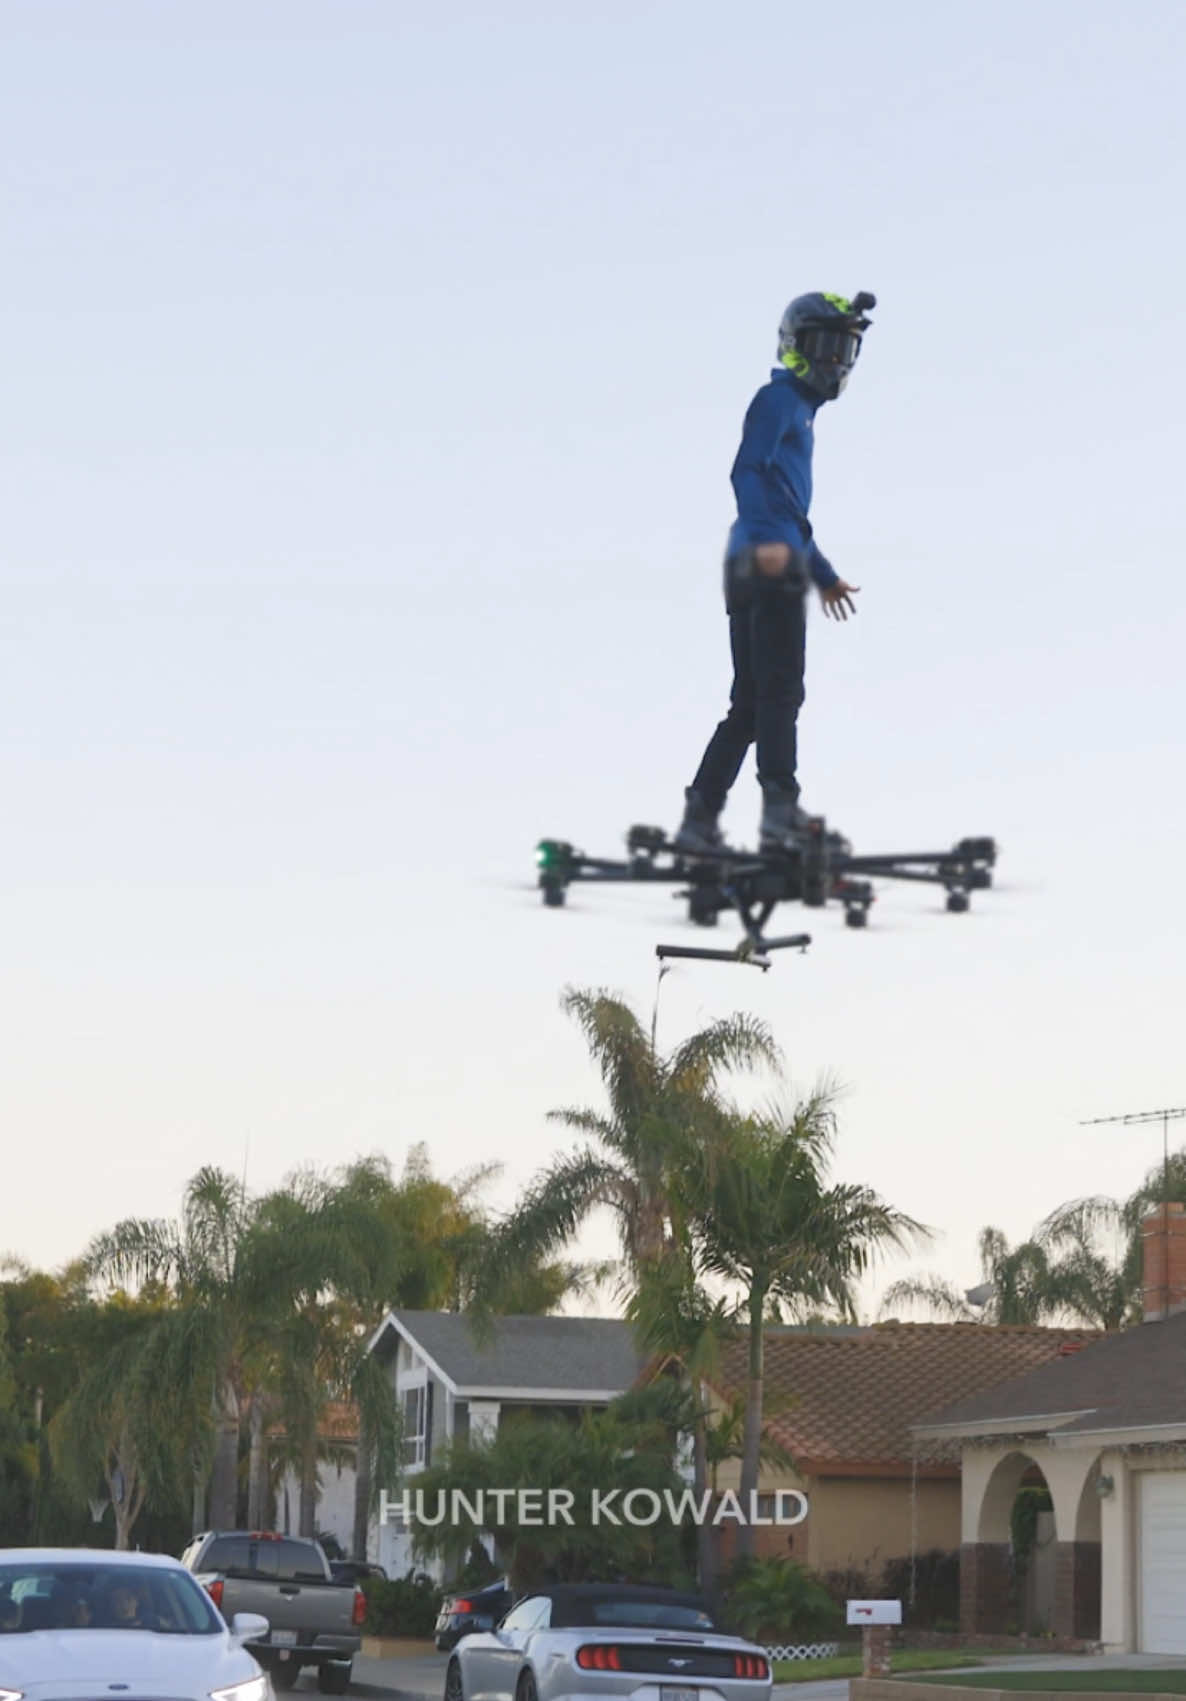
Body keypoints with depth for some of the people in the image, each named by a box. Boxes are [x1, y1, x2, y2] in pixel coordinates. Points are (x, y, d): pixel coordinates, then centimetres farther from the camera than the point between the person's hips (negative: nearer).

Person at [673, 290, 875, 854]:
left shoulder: (801, 410, 27)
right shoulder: (777, 399, -1)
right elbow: (747, 470, -18)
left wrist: (825, 576, 42)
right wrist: (767, 538, -33)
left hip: (761, 571, 10)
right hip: (769, 568, -10)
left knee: (750, 703, 8)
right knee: (780, 693, -13)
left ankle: (699, 820, 8)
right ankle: (782, 813, -17)